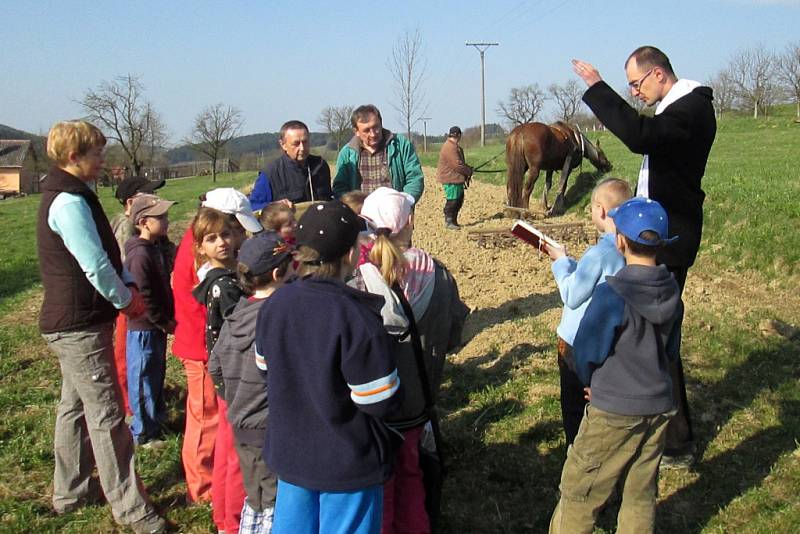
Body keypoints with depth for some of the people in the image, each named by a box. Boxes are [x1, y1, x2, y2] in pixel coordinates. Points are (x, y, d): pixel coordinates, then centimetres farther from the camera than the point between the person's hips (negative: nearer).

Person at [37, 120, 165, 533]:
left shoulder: (66, 196, 14)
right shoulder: (69, 202, -19)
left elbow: (103, 253, 17)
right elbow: (95, 265, -23)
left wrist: (128, 285, 4)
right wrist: (127, 299, -9)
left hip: (69, 323, 11)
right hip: (81, 325, -11)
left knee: (75, 406, 19)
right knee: (106, 416, -5)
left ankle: (69, 492, 32)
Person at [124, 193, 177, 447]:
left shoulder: (154, 248, 10)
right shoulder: (140, 254, -22)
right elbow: (143, 296, -23)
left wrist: (168, 319, 13)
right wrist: (164, 322, -16)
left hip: (156, 327, 10)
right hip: (144, 328, -9)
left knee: (156, 375, 21)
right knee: (144, 379, 3)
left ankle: (156, 418, 36)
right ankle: (143, 433, 14)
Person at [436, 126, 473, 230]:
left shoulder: (455, 146, 15)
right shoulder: (449, 147, -20)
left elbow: (460, 162, 22)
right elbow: (457, 164, -23)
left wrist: (468, 169, 9)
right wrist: (469, 171, -10)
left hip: (457, 179, 11)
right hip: (451, 179, -11)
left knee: (459, 200, 14)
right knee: (452, 201, -5)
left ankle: (453, 221, 22)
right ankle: (449, 222, 2)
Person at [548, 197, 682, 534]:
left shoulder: (612, 294, -22)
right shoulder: (671, 291, -3)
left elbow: (586, 352, -12)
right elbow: (669, 349, 10)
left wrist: (591, 382, 8)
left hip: (613, 412, -6)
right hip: (659, 406, 6)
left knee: (579, 493, 9)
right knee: (641, 494, 18)